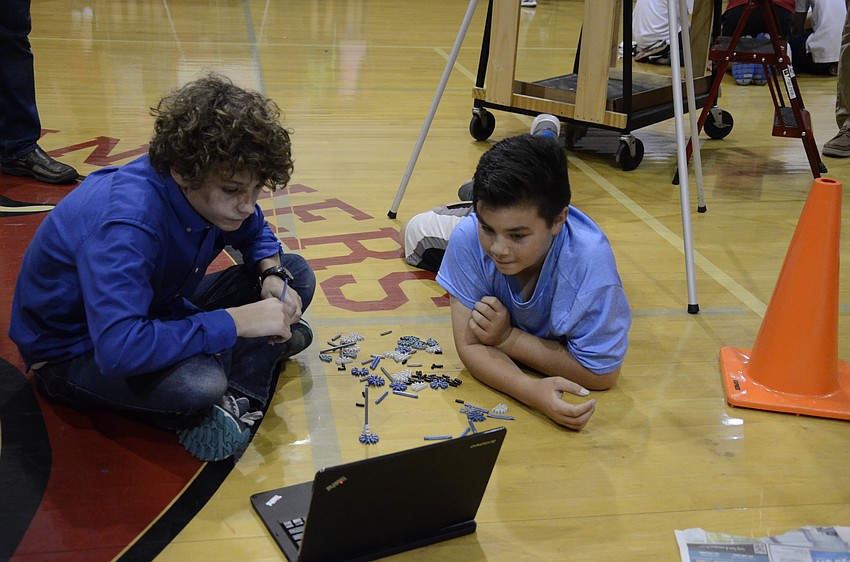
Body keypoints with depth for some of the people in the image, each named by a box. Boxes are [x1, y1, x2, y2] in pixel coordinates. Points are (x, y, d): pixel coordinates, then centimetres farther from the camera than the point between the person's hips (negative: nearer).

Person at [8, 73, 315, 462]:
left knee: (296, 274, -3)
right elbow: (118, 348, -48)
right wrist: (235, 321, -41)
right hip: (75, 352, -9)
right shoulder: (124, 222, -37)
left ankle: (235, 398, -16)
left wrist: (273, 274, -14)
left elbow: (255, 232, 10)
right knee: (199, 382, -42)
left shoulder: (212, 189, -13)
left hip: (157, 313, 9)